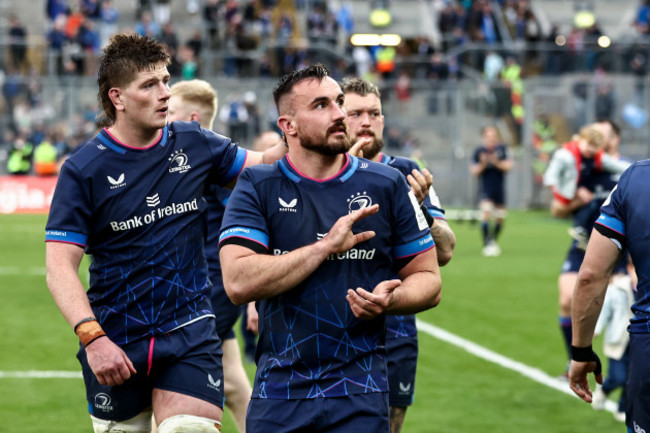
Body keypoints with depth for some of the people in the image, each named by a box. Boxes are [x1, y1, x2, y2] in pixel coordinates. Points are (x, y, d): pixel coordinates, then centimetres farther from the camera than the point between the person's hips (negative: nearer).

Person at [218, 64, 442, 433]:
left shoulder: (388, 185, 5)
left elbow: (428, 278, 9)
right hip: (277, 394, 0)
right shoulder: (258, 188, 0)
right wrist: (326, 246, -15)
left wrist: (390, 299, -14)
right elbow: (239, 283, -13)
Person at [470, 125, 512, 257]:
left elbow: (508, 166, -4)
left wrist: (496, 162, -21)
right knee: (486, 213, -21)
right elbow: (474, 171, -1)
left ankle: (493, 242, 32)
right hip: (485, 190, -2)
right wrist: (482, 164, -20)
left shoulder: (502, 149, 0)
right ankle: (487, 244, -20)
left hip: (499, 190, 3)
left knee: (500, 219, 9)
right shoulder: (479, 151, -3)